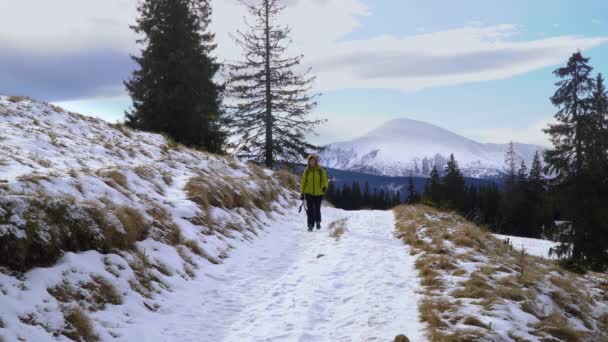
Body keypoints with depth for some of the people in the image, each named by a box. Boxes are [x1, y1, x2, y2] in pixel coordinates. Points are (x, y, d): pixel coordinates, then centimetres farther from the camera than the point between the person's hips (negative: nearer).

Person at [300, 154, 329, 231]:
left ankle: (318, 222, 28)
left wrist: (325, 187, -26)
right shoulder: (306, 171, 4)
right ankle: (310, 225, 2)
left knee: (317, 209, 1)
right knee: (310, 210, -4)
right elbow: (303, 182, 9)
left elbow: (325, 180, -4)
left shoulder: (321, 170, 0)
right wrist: (302, 193, 7)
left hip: (318, 193, -1)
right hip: (309, 193, 1)